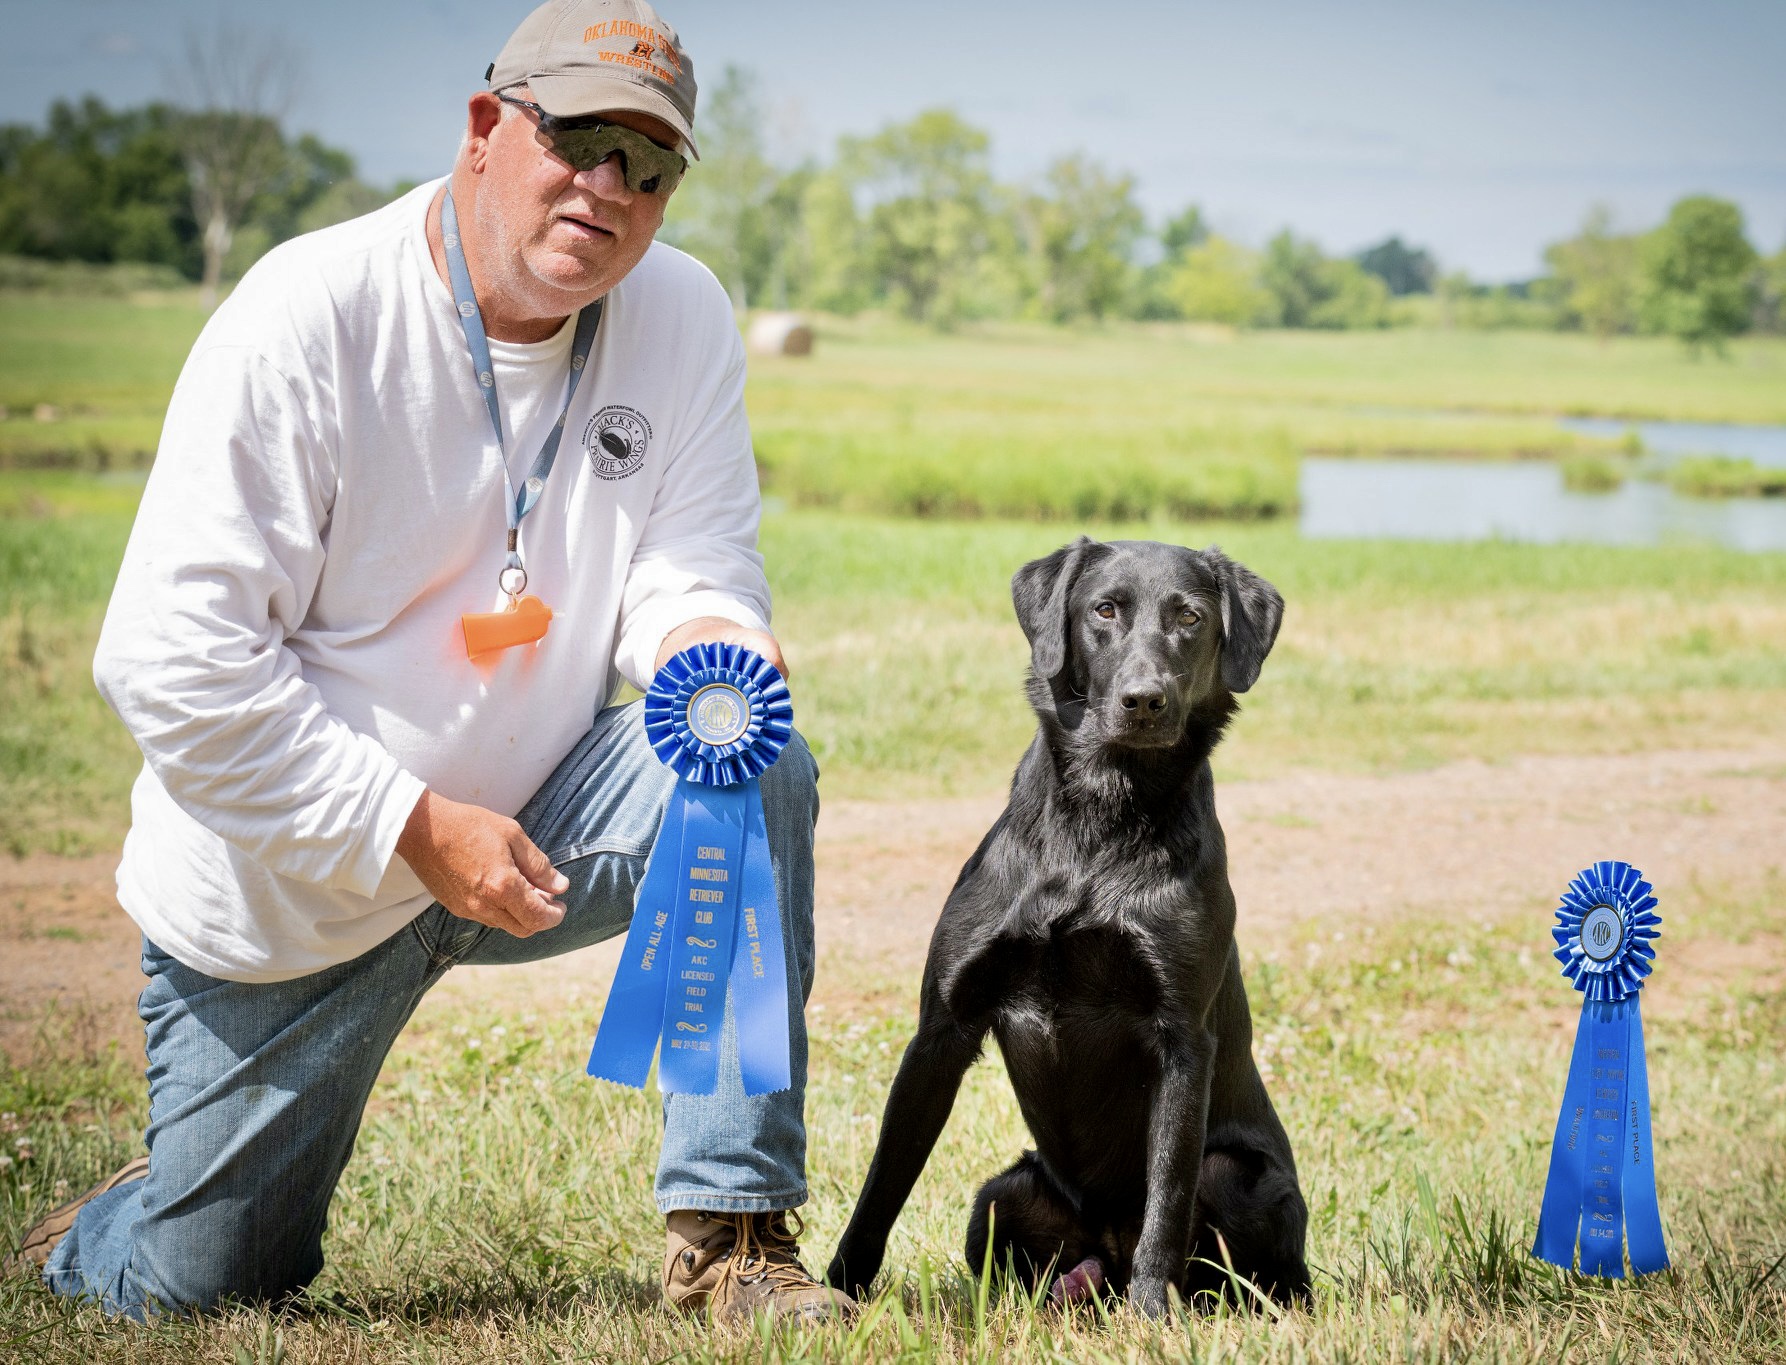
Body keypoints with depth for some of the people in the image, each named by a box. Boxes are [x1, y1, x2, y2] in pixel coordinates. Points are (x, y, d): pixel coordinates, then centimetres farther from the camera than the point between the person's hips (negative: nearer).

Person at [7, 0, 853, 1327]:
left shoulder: (683, 319, -6)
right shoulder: (302, 324, -20)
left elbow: (688, 569, -8)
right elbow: (170, 660, -23)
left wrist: (711, 650, -34)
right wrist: (419, 826, -26)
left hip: (531, 817, 3)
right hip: (292, 887, -3)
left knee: (758, 770, -26)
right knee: (197, 1285, 1)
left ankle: (728, 1229, -20)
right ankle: (128, 1222, 41)